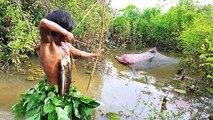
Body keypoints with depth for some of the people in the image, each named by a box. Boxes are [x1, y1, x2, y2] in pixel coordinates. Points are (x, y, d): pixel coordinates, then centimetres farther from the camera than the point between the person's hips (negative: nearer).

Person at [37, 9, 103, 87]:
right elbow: (43, 22, -39)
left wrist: (94, 54, 33)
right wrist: (66, 33, -32)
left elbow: (80, 53, 22)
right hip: (55, 88, -7)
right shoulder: (47, 44, -20)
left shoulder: (66, 44, 4)